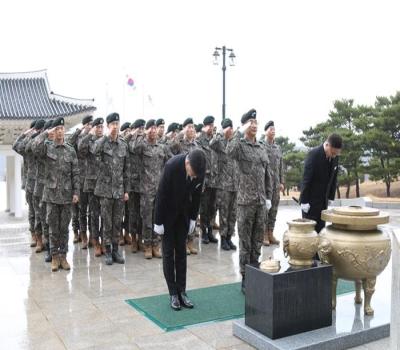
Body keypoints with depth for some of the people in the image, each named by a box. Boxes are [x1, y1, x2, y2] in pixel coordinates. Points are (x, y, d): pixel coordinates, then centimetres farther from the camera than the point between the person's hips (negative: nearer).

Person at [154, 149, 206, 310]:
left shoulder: (200, 168, -17)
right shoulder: (172, 166, -31)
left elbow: (196, 194, -2)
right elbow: (161, 194, -23)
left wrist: (193, 218, 2)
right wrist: (158, 222, -17)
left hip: (183, 213, 4)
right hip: (168, 212, -4)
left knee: (181, 251, 6)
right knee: (168, 252, 0)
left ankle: (181, 291, 12)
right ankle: (173, 293, 8)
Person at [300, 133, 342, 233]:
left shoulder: (335, 157, 1)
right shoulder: (314, 154, -18)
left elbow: (333, 178, 10)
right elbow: (306, 179, -18)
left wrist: (331, 197, 8)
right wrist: (304, 201, -18)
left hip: (323, 200, 6)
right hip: (311, 199, -6)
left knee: (320, 228, 7)